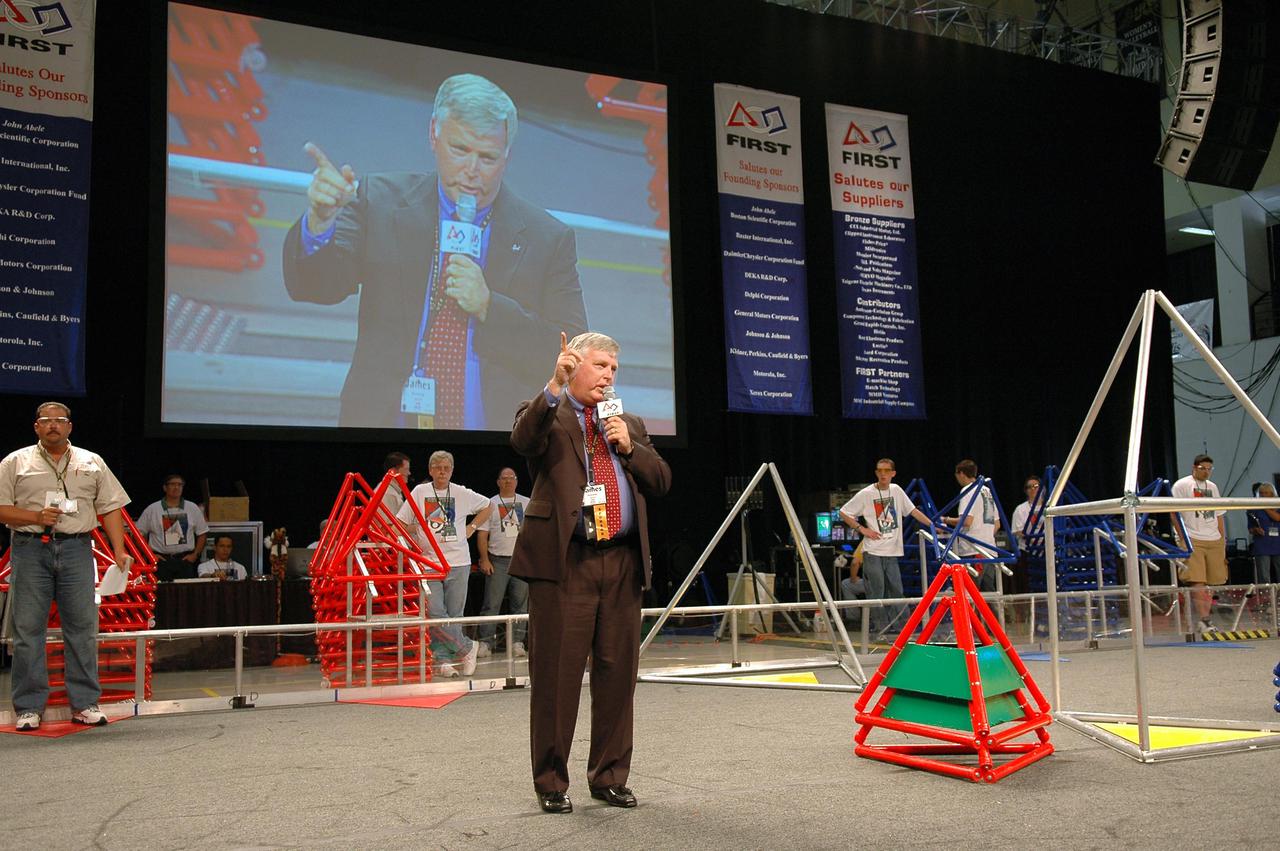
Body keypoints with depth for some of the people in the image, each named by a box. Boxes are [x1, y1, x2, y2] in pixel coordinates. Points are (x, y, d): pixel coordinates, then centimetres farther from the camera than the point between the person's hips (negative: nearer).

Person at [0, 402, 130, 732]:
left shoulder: (92, 463, 14)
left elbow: (111, 508, 11)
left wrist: (119, 550, 1)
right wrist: (36, 516, -12)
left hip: (77, 548, 1)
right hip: (30, 549, -1)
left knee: (82, 627, 1)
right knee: (28, 628, 0)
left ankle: (85, 704, 7)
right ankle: (29, 707, 8)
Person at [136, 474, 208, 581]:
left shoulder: (193, 508, 9)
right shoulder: (152, 510, 4)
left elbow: (202, 533, 13)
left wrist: (195, 554, 5)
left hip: (185, 560, 2)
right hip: (161, 560, -1)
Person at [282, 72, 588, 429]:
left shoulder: (549, 239, 3)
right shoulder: (379, 202, 6)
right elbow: (314, 286, -3)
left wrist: (489, 307, -12)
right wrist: (320, 221, -22)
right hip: (380, 421, 2)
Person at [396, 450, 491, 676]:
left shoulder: (462, 494, 6)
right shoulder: (419, 492, 4)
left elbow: (486, 506, 21)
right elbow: (401, 523, 7)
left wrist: (471, 528, 12)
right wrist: (415, 529, -11)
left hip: (458, 563, 1)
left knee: (454, 614, 4)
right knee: (434, 613, -11)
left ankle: (446, 657, 15)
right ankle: (467, 647, 3)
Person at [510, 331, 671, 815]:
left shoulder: (629, 425, 21)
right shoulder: (546, 414, 5)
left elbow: (662, 481, 14)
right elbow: (523, 441, -18)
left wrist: (629, 446, 0)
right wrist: (554, 388, -30)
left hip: (622, 563, 5)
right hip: (564, 561, -5)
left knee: (618, 674, 9)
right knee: (557, 675, 0)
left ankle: (609, 776, 23)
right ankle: (551, 782, 14)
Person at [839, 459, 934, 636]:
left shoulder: (896, 490, 9)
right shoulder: (866, 494, -6)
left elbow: (913, 511, 14)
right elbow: (843, 513, -1)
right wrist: (862, 529, -8)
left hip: (892, 552, 5)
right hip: (873, 552, -5)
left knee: (896, 591, 7)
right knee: (876, 593, -4)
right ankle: (881, 630, 3)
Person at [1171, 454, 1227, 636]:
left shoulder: (1212, 487, 17)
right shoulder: (1181, 485, -2)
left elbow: (1219, 516, 20)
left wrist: (1223, 542, 15)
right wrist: (1182, 539, -13)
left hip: (1214, 541, 6)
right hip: (1192, 540, -6)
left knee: (1211, 582, 4)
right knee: (1197, 582, -13)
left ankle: (1206, 620, 11)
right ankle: (1204, 621, -16)